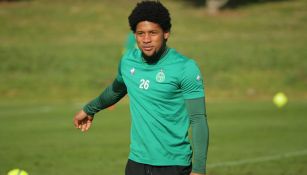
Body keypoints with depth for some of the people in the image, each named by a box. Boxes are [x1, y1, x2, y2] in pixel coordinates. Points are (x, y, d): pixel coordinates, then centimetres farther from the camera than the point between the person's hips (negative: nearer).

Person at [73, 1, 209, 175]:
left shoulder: (185, 68, -11)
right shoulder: (128, 61, 5)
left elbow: (198, 120, -13)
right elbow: (116, 89, 28)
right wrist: (89, 109, 44)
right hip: (137, 161, 5)